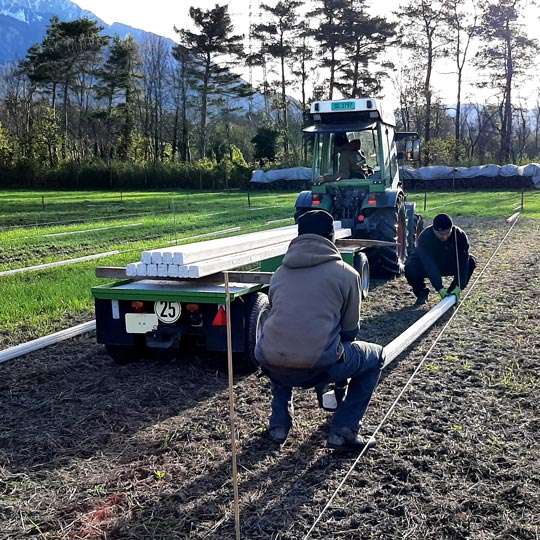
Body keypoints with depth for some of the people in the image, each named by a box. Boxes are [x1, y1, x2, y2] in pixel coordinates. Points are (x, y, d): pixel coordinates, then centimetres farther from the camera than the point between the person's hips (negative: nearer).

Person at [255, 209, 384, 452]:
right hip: (318, 366, -4)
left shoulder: (280, 273, 19)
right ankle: (344, 430, 17)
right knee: (375, 356, 23)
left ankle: (279, 424, 31)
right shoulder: (346, 273, 8)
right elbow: (350, 329, 13)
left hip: (271, 366, 5)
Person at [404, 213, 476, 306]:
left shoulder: (459, 235, -25)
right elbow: (430, 266, -37)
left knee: (470, 262, -23)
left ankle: (452, 293, -4)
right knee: (410, 267, -34)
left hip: (449, 265, 3)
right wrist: (440, 289, -43)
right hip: (426, 265, -3)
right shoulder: (425, 236, -32)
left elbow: (462, 261, -29)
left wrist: (458, 287, -38)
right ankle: (422, 293, -3)